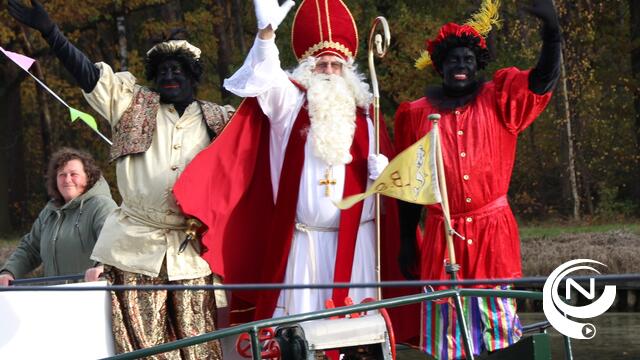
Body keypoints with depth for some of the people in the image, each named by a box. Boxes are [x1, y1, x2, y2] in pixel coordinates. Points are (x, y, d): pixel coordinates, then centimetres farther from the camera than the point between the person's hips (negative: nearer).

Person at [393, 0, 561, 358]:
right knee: (448, 317, 0)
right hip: (442, 234, 0)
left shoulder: (500, 100, 5)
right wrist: (407, 241, 9)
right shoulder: (418, 114, 5)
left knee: (498, 313, 1)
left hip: (493, 229, 0)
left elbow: (545, 78, -10)